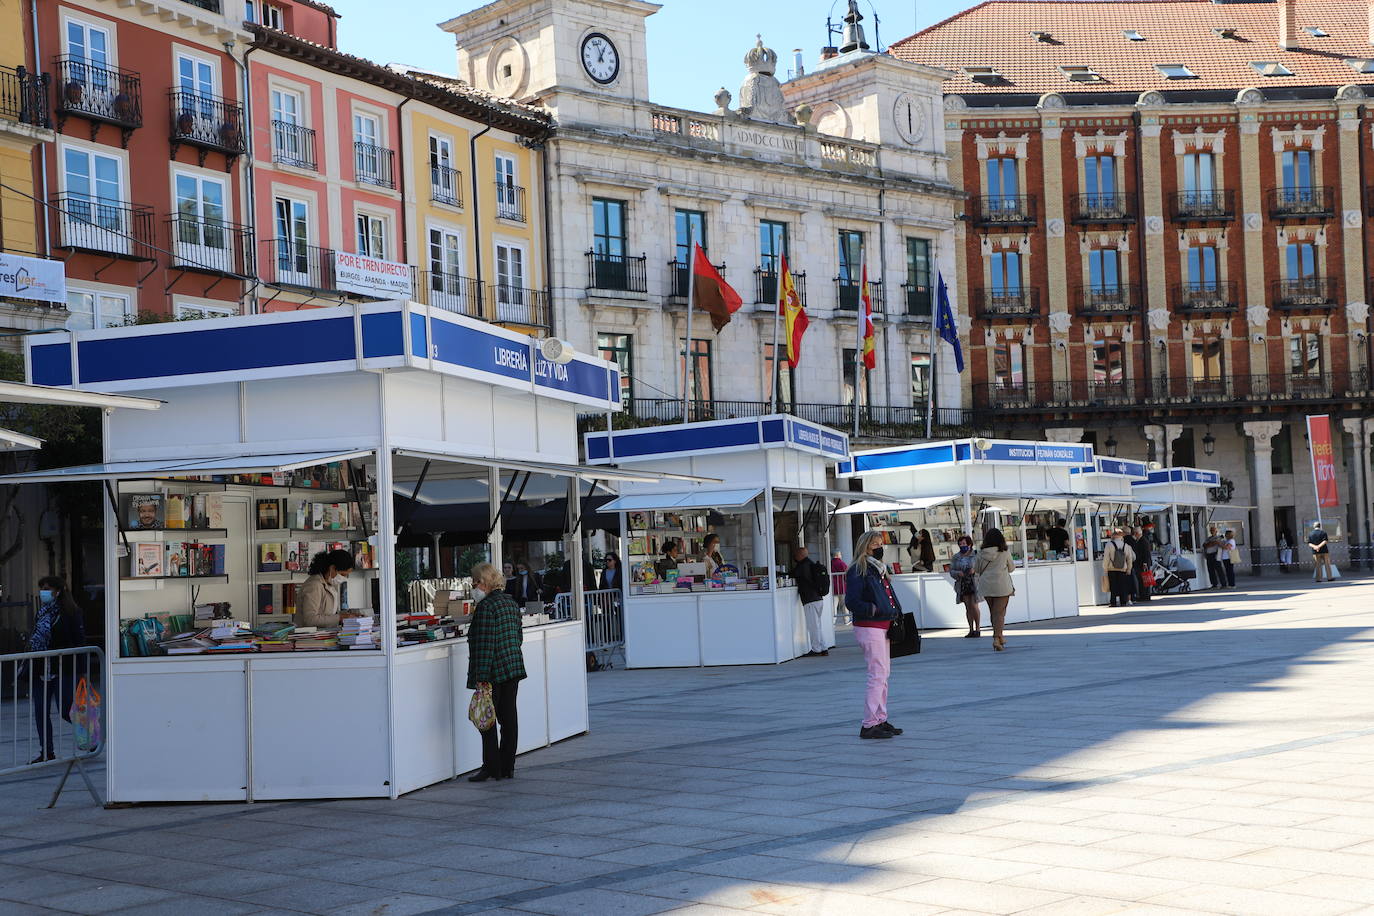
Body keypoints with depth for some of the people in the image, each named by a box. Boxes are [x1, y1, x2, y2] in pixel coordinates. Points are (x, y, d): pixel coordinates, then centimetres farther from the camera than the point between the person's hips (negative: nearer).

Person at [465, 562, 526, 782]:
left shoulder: (486, 607, -16)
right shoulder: (511, 603, 11)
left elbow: (484, 643, -20)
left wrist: (481, 677, -20)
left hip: (494, 672, -8)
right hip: (514, 667, 8)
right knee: (508, 718, 10)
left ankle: (491, 768, 4)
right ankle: (507, 767, 15)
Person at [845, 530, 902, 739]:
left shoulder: (879, 569, 19)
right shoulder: (857, 571, -10)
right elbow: (852, 602, -18)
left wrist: (895, 613, 10)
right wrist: (874, 610, -23)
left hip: (884, 627, 10)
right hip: (869, 628, -10)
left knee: (884, 674, 13)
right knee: (877, 675, -12)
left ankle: (881, 720, 20)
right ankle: (869, 725, -10)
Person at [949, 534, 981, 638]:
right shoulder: (956, 557, 8)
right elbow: (951, 571, 7)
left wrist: (975, 570, -22)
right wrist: (958, 573, -14)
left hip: (974, 583, -4)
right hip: (962, 585, 4)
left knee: (974, 606, -8)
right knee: (968, 607, 6)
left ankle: (977, 628, 4)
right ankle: (971, 630, 10)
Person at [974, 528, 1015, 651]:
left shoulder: (981, 554, 0)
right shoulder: (1005, 553, -6)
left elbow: (976, 570, 9)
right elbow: (1011, 568, 7)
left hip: (985, 585, 3)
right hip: (1001, 585, -3)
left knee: (993, 612, 18)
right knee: (1000, 612, -3)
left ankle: (999, 637, 29)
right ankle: (997, 638, -16)